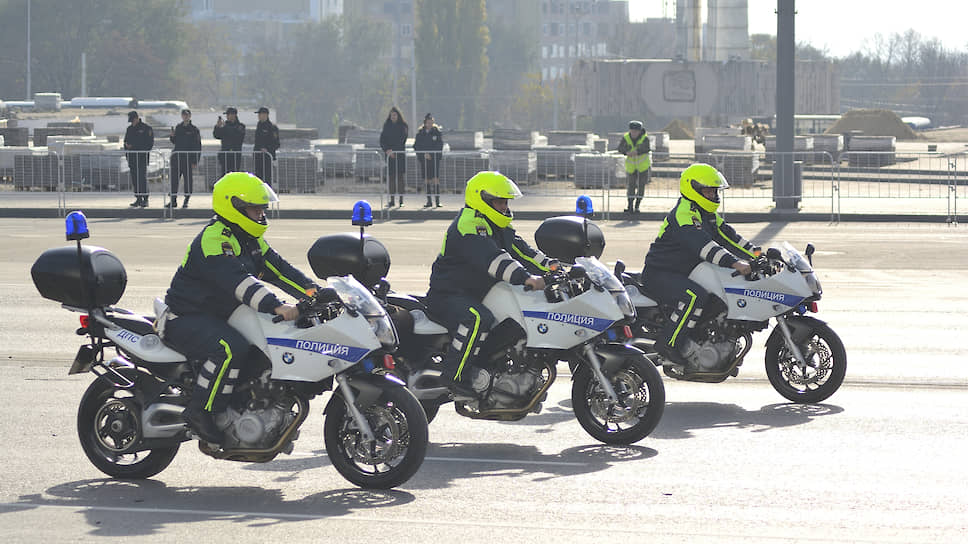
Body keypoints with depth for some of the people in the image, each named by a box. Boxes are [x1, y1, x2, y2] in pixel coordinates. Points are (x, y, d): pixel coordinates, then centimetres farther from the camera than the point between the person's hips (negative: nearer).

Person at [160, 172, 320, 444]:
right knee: (232, 349, -35)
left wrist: (312, 291, -8)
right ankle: (199, 412, -25)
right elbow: (237, 280, -34)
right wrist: (276, 306, -45)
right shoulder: (213, 240, -20)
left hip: (221, 317, 10)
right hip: (186, 320, -10)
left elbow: (277, 268, 9)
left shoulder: (251, 241, 12)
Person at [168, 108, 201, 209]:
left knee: (187, 179, 0)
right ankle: (173, 200, 5)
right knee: (174, 178, 1)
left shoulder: (194, 129, -2)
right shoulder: (178, 127, 13)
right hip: (176, 157, 4)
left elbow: (197, 147, -4)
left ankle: (186, 200, 8)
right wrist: (172, 136, -1)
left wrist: (195, 161, -10)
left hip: (188, 158, -4)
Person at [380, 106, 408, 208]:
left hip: (400, 154, -2)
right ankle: (392, 200, 4)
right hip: (390, 154, 2)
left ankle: (401, 200, -3)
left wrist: (392, 150, -11)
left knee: (400, 176, -6)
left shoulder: (403, 126, 2)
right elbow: (382, 140, 5)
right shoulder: (386, 126, 9)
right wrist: (387, 150, -11)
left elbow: (402, 140, -4)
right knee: (391, 177, 0)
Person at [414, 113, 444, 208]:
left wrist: (430, 154, -11)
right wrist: (424, 154, -8)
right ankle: (429, 201, 9)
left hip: (434, 158, -2)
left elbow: (440, 146, -2)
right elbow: (416, 146, 6)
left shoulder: (437, 132, 2)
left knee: (435, 178, -10)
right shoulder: (420, 133, 8)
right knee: (426, 180, 3)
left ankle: (438, 200, -10)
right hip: (423, 159, 2)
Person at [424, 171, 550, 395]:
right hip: (448, 296, -11)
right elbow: (492, 259, -33)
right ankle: (455, 374, -33)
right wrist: (526, 278, -42)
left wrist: (551, 267, 0)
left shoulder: (496, 227, 14)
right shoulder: (468, 226, -20)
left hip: (477, 295, 11)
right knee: (478, 318, -38)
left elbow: (518, 249, 14)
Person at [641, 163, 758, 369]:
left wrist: (756, 254, 3)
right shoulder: (683, 214, -20)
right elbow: (702, 244, -33)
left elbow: (726, 235, 14)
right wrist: (734, 263, -42)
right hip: (660, 274, -10)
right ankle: (669, 344, -30)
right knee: (696, 296, -35)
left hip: (684, 273, 10)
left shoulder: (708, 215, 13)